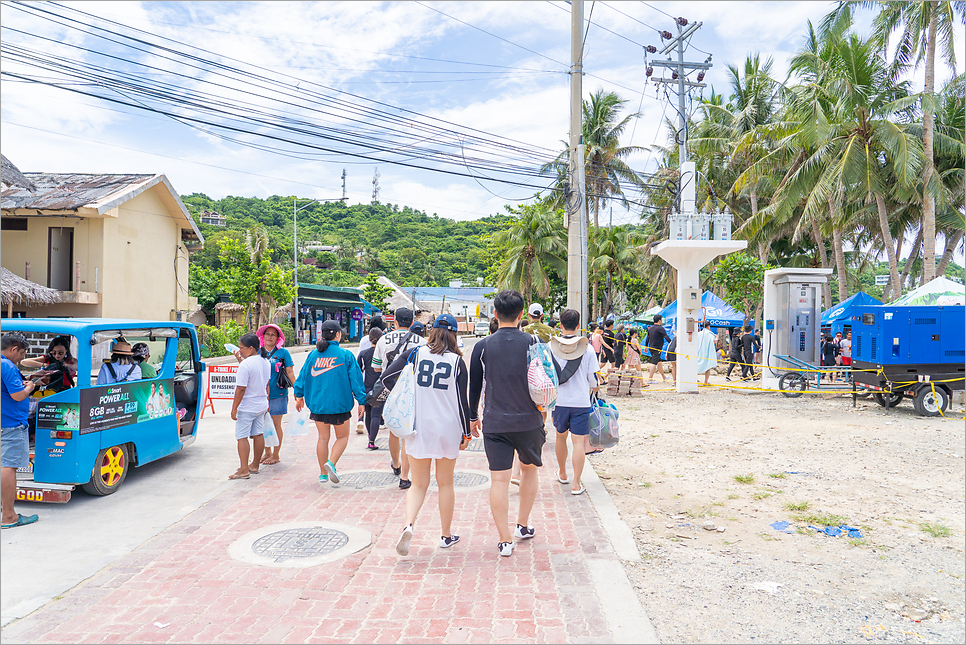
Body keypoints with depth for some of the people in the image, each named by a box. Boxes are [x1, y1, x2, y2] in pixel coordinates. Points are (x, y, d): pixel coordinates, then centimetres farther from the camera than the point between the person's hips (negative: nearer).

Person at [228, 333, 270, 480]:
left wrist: (234, 408, -14)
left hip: (246, 407, -8)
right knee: (258, 434, 13)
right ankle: (255, 465, 23)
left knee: (242, 436, -3)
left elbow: (241, 389, -21)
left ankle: (244, 470, -4)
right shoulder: (265, 362, 6)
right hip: (262, 405, 8)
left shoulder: (245, 365, -21)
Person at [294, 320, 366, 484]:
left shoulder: (313, 354, 2)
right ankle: (331, 463, -10)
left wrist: (299, 396, 24)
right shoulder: (346, 355, -8)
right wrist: (361, 401, 1)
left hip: (317, 404, 4)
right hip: (339, 403, -4)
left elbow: (303, 375, 9)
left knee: (323, 438, 14)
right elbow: (355, 379, -7)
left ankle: (323, 474, 19)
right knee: (342, 436, 12)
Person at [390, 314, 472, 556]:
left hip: (419, 427, 1)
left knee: (418, 484, 11)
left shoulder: (418, 353, -1)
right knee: (445, 483, 15)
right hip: (447, 428, -1)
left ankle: (408, 525, -13)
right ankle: (446, 535, 25)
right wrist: (466, 432, 5)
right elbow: (462, 400, -4)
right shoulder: (457, 361, -5)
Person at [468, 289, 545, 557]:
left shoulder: (482, 347, -2)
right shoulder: (532, 343, -4)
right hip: (528, 421, 1)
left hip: (494, 423, 0)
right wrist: (542, 417, 14)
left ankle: (505, 540, 7)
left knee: (499, 480, 3)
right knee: (530, 468, 22)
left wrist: (473, 417, 17)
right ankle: (523, 525, 31)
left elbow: (474, 387, 4)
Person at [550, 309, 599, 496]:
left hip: (559, 401, 2)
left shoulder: (551, 347, -4)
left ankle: (562, 474, 37)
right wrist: (594, 389, 20)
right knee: (579, 441, 1)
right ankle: (576, 483, 0)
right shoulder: (587, 348, -6)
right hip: (581, 401, -2)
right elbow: (593, 377, -1)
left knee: (561, 437, 20)